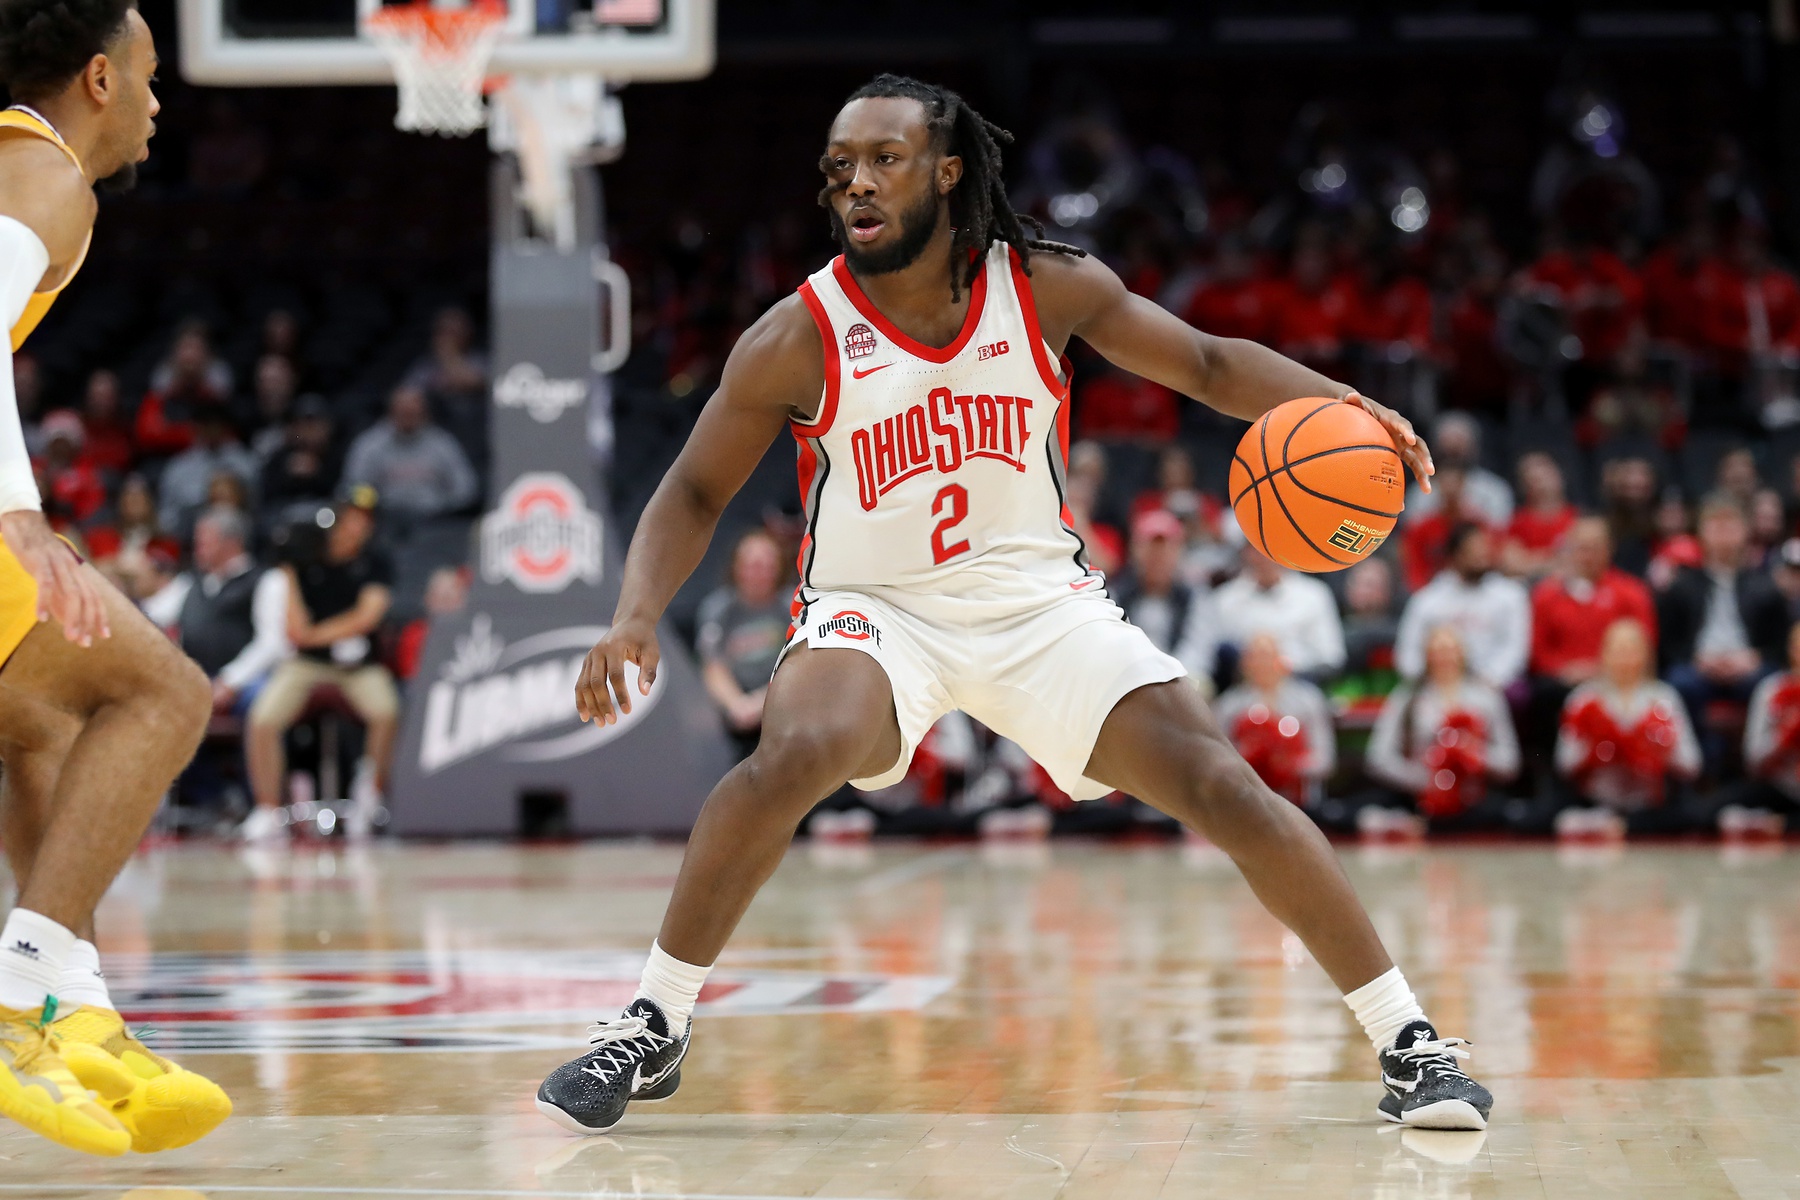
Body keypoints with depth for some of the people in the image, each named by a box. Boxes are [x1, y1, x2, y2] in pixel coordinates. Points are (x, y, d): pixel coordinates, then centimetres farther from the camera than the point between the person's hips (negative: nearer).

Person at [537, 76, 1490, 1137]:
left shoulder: (1049, 289, -9)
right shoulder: (798, 341, -13)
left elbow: (1207, 363, 2)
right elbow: (696, 493, -3)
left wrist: (1327, 402, -17)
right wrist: (637, 617, -20)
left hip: (1040, 601, 2)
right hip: (876, 610, -2)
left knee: (1225, 789, -12)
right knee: (792, 756, -33)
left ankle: (1409, 1040, 1)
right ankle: (653, 1030, -17)